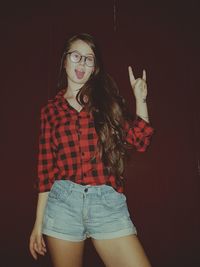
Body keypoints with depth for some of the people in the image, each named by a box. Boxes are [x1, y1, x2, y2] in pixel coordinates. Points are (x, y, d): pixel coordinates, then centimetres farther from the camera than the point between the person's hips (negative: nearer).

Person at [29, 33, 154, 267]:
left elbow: (139, 141, 4)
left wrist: (140, 99, 1)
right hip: (62, 202, 1)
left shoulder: (107, 99, 9)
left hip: (108, 203, 0)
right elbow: (46, 169, 7)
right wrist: (39, 222, 8)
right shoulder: (50, 110, 7)